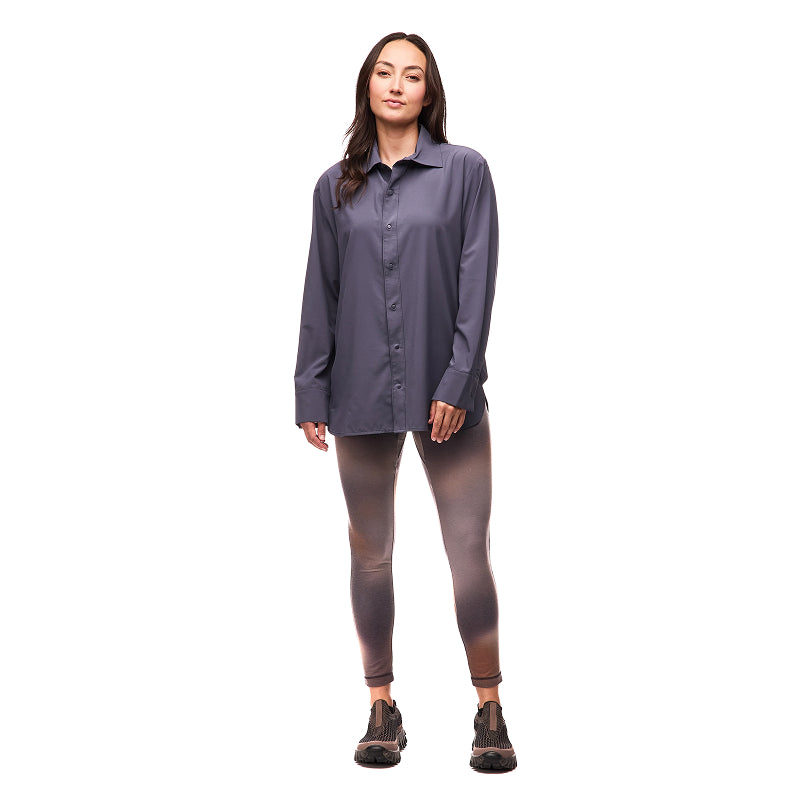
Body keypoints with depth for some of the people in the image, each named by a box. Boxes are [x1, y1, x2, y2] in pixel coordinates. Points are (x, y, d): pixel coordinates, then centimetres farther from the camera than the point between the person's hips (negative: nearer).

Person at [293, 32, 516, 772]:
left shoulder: (464, 170, 3)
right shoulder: (337, 186, 10)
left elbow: (477, 282, -3)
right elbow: (320, 293, 10)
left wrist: (459, 380, -11)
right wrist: (310, 391, 5)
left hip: (446, 391, -2)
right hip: (362, 393, 3)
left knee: (470, 552, -2)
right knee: (370, 554, 8)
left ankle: (491, 711, 12)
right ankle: (383, 710, 20)